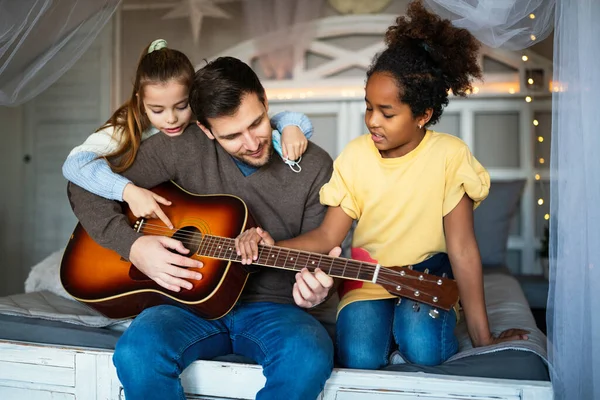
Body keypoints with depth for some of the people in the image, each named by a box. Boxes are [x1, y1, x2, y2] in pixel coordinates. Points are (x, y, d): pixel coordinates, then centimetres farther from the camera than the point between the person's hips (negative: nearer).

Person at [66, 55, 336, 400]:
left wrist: (315, 291, -23)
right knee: (137, 352, -32)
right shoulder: (182, 148, -5)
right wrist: (132, 244, -15)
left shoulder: (314, 167, -3)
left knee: (309, 357, -33)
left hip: (273, 307, 0)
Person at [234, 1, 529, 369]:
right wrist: (273, 248, -25)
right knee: (360, 358, -23)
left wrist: (482, 337, -13)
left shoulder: (449, 155, -14)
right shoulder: (356, 155, -5)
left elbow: (462, 247, -14)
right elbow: (328, 236, -5)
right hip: (368, 278, 2)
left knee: (423, 348, -30)